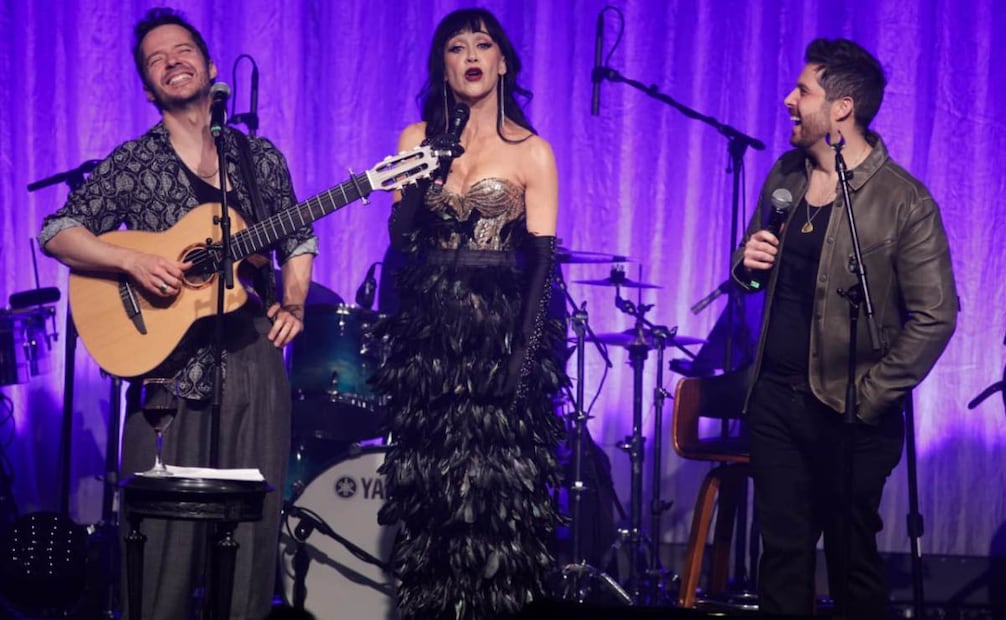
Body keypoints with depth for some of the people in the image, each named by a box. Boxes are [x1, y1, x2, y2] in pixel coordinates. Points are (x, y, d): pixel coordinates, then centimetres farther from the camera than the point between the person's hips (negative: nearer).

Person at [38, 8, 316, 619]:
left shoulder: (260, 157, 11)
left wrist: (294, 302, 5)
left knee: (254, 526, 2)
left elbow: (299, 238, 22)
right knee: (164, 532, -3)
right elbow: (56, 234, -2)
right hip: (169, 360, -2)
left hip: (253, 358, 2)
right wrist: (134, 261, -16)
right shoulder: (132, 164, 3)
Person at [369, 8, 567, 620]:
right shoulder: (419, 138, 9)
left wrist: (525, 349, -13)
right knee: (428, 479, 4)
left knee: (495, 485, -4)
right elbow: (401, 235, 3)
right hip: (427, 329, 3)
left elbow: (543, 259, -4)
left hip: (500, 330, -3)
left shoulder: (531, 151, 0)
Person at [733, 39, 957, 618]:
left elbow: (935, 317, -14)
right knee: (782, 551, 10)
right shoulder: (785, 175, 6)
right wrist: (749, 264, -5)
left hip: (848, 411, -5)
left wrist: (870, 397, -14)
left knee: (852, 559, 8)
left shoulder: (903, 202, -14)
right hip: (775, 396, 5)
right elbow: (755, 264, 19)